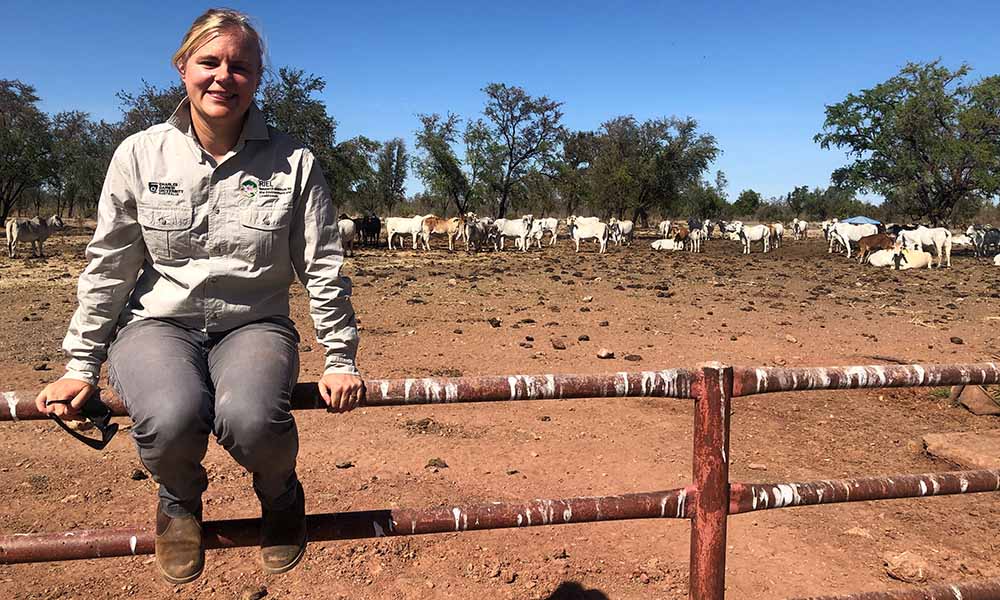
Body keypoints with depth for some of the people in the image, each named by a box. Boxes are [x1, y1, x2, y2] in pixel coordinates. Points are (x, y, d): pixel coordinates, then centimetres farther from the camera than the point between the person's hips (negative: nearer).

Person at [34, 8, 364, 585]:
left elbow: (325, 269, 0)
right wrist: (82, 366, 7)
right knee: (171, 419, -32)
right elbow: (109, 267, 5)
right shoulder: (141, 155, 0)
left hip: (254, 325, -1)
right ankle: (180, 500, 8)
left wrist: (341, 361, 0)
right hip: (158, 323, 1)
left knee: (251, 421, -33)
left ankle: (281, 496, 7)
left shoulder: (293, 162, -4)